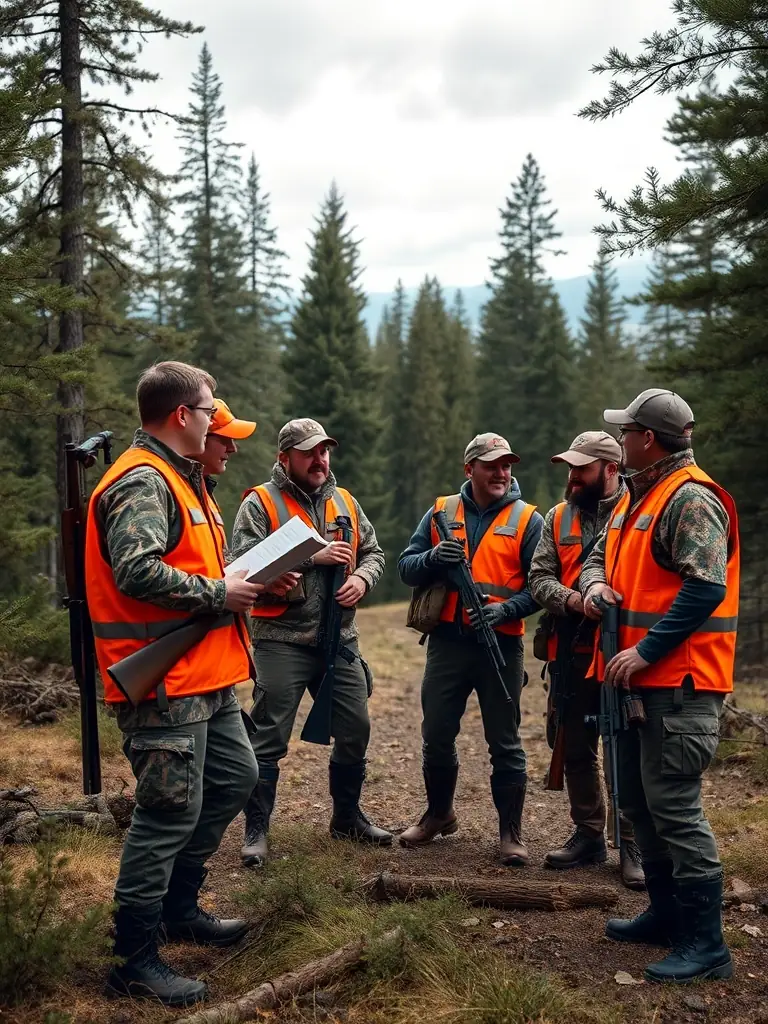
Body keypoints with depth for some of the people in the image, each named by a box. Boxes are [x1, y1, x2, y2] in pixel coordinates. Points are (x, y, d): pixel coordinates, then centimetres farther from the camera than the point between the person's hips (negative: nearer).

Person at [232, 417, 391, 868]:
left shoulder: (344, 502, 13)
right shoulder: (259, 504, -6)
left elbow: (374, 552, 17)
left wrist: (362, 578, -5)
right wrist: (312, 557, -19)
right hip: (282, 640, -6)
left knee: (355, 730, 14)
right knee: (270, 739, -1)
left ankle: (348, 816, 33)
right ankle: (257, 831, 12)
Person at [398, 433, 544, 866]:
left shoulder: (527, 519, 0)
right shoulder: (441, 512, 8)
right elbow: (407, 567, 7)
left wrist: (506, 609, -20)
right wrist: (433, 558, -14)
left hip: (501, 645, -3)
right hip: (447, 641, 3)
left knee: (505, 742, 4)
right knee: (437, 736, 12)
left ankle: (512, 833, 17)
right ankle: (439, 814, 34)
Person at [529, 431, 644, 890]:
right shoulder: (558, 518, 11)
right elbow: (539, 579, 4)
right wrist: (572, 599, -14)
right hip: (572, 653, 5)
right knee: (576, 749, 13)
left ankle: (633, 843, 12)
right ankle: (589, 835, 27)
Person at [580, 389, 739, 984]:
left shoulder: (691, 499, -15)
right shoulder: (636, 498, 16)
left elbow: (704, 588, -23)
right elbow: (600, 554, 24)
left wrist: (645, 651, -24)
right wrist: (595, 583, 0)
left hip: (678, 683, -10)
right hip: (640, 678, 10)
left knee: (673, 807, -9)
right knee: (638, 798, 16)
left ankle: (706, 945, 0)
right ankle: (667, 914, 30)